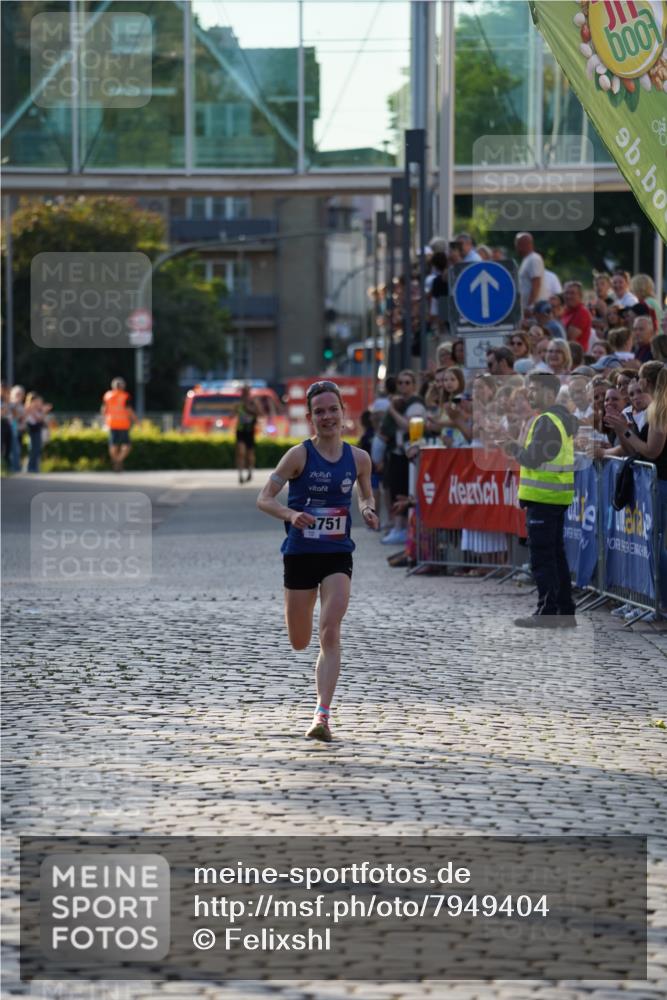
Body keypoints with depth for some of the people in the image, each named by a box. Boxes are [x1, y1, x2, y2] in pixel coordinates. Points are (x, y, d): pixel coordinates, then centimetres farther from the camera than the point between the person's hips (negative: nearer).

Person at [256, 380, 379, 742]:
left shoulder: (358, 458, 1)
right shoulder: (299, 455, -8)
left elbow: (366, 495, 19)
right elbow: (264, 498, -7)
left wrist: (368, 510, -5)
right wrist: (291, 515, -26)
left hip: (337, 554, 1)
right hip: (300, 553, -1)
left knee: (330, 634, -16)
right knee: (299, 643, 9)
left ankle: (322, 716, -17)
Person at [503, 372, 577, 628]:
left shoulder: (546, 422, -16)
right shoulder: (562, 418, 16)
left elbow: (533, 459, -19)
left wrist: (517, 451, -2)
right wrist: (520, 450, 8)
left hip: (542, 500, -10)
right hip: (557, 498, 10)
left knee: (542, 558, -7)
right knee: (556, 556, 14)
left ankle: (547, 613, -7)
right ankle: (565, 613, 17)